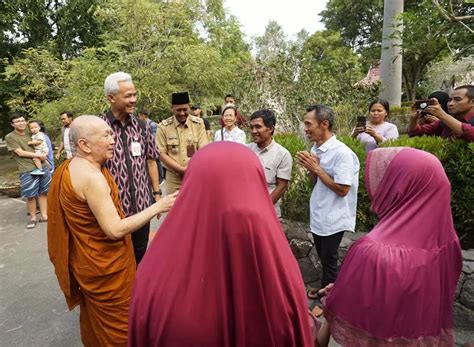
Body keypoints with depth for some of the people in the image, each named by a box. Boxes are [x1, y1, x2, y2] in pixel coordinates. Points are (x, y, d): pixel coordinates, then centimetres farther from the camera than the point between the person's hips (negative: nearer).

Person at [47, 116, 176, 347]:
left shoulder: (71, 167, 3)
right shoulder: (91, 176, -28)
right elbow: (115, 230, -29)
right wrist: (157, 207, -26)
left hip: (89, 259, 10)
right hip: (106, 265, -9)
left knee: (96, 321, 30)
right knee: (117, 327, 12)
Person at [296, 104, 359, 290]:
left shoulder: (342, 152, -21)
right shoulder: (315, 149, 3)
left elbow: (342, 190, -22)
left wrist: (316, 169, -20)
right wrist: (310, 168, -9)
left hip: (333, 219, -7)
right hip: (318, 216, 7)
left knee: (329, 262, 9)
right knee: (324, 260, 22)